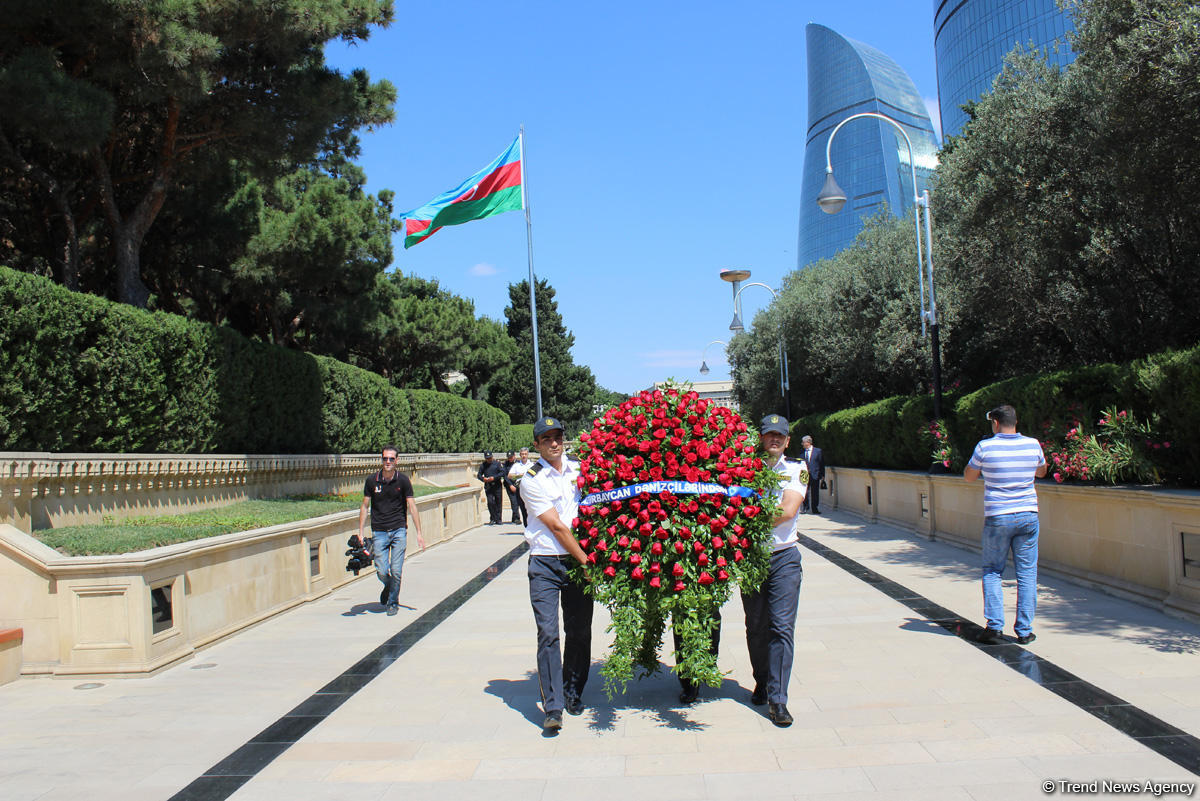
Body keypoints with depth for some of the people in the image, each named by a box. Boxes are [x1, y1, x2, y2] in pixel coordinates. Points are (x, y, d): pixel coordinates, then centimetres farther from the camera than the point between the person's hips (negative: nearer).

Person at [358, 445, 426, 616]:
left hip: (399, 530, -1)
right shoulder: (372, 480, 0)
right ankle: (388, 587, 32)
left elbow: (412, 506, -2)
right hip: (379, 532, 1)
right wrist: (360, 533, 3)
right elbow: (364, 506, 7)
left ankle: (393, 602, 16)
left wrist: (418, 533, -6)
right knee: (382, 572, -2)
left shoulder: (403, 480, -3)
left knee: (396, 571, -6)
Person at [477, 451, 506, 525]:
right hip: (488, 487, 1)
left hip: (497, 486, -1)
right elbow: (479, 475, 14)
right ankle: (492, 519, -1)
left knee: (498, 502, 2)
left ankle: (498, 519, 11)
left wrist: (494, 478, -16)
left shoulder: (497, 463, 3)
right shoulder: (483, 465, 10)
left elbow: (502, 472, -5)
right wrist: (483, 479, -8)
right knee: (490, 502, -12)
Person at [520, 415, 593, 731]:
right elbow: (556, 526, -9)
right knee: (547, 633, -9)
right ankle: (553, 707, -6)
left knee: (579, 632, 7)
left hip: (578, 561, 4)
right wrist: (585, 560, -10)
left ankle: (573, 694, 25)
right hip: (545, 564, -4)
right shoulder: (531, 480, -4)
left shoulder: (578, 469, 9)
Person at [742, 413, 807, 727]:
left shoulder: (795, 469, 3)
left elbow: (787, 511, -10)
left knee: (782, 626, -8)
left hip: (784, 557, -1)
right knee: (756, 626, 9)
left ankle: (777, 698, -6)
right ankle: (762, 683, 28)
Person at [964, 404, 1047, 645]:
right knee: (1026, 573, 8)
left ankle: (995, 626, 1)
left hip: (997, 518, -2)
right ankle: (1024, 630, 10)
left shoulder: (985, 447, -8)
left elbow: (968, 476, 6)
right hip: (1028, 516, 2)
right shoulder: (1032, 444, 1)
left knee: (992, 572, 10)